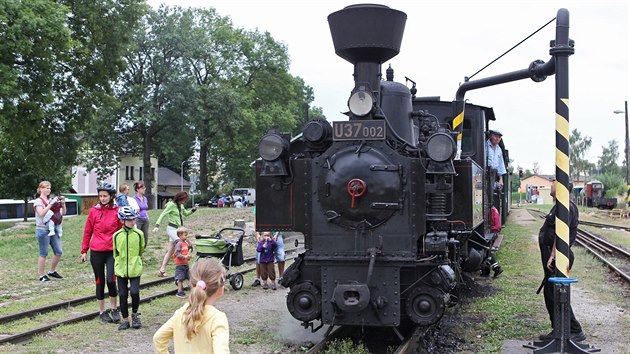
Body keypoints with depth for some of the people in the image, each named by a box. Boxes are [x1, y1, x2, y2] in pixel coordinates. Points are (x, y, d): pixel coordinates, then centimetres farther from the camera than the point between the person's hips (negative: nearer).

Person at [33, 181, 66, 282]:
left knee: (59, 252, 6)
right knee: (43, 254, -2)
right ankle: (42, 275, 7)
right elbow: (42, 213, -21)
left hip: (54, 229, 6)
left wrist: (63, 204, -3)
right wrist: (51, 204, -24)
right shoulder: (38, 201, -3)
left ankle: (52, 271, 22)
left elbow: (63, 213, 14)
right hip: (43, 230, -6)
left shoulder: (51, 201, 13)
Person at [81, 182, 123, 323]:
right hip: (96, 252, 1)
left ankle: (114, 309, 11)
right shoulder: (94, 210, 0)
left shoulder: (117, 211, -1)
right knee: (100, 281, 9)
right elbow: (87, 231, 6)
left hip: (112, 251, -1)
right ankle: (102, 311, 22)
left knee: (111, 280, -11)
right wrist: (84, 250, 6)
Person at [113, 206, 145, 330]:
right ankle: (125, 320, 18)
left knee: (135, 292, -12)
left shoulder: (139, 234, -3)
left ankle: (135, 314, 13)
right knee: (123, 295, 6)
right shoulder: (117, 235, -1)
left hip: (135, 269, -1)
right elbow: (115, 252, 13)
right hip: (121, 270, 1)